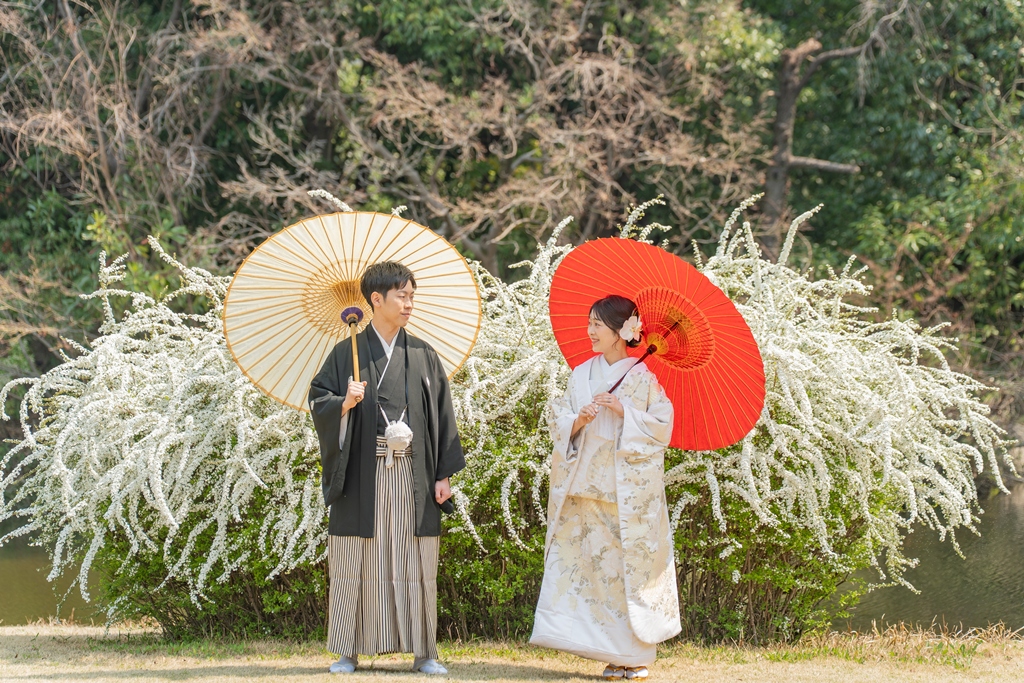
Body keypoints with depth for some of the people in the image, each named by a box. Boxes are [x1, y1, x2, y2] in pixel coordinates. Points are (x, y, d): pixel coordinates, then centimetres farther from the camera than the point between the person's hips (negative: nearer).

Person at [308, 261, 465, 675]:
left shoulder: (423, 357, 10)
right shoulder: (348, 353, 5)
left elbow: (441, 415, 9)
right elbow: (318, 401, 3)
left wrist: (443, 475, 2)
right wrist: (344, 404, -19)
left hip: (412, 477, 2)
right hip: (363, 475, -1)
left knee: (414, 563, 1)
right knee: (357, 563, 0)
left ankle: (423, 651, 6)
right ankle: (349, 650, 6)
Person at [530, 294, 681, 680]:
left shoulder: (643, 378, -2)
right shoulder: (582, 374, 11)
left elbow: (661, 427, -6)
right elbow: (558, 424, 10)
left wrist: (623, 412, -15)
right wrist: (578, 420, -10)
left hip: (629, 491, -4)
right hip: (587, 486, 4)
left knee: (630, 565, -3)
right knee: (585, 562, 0)